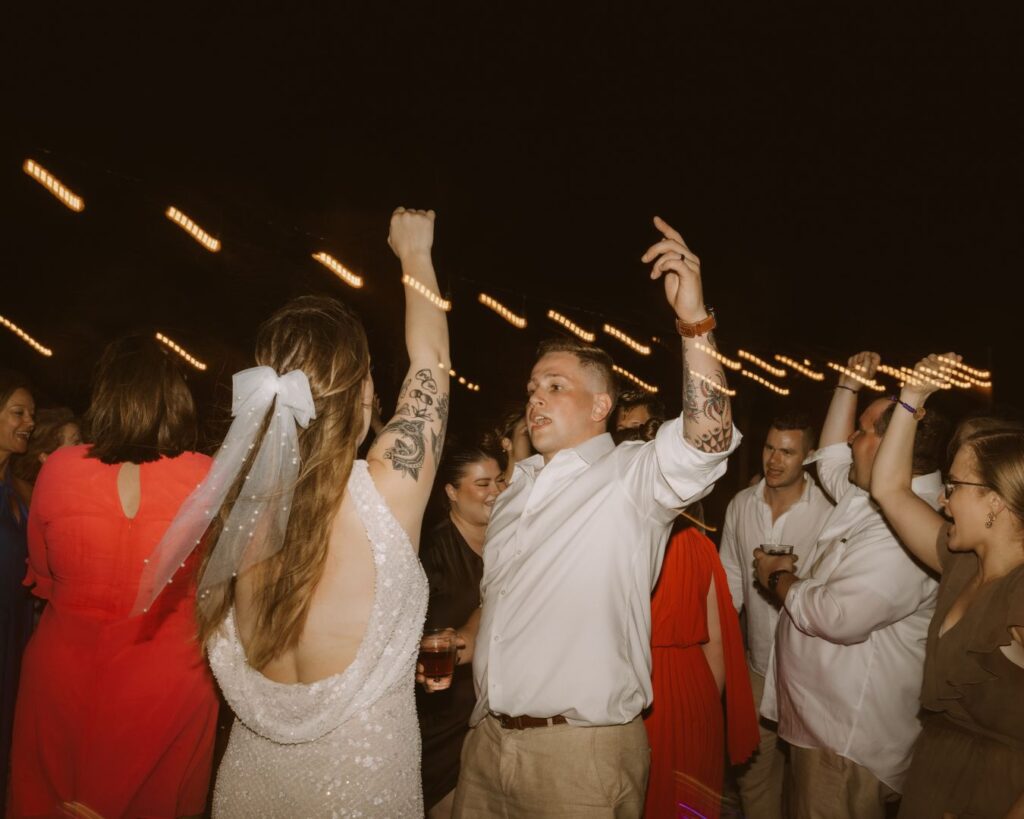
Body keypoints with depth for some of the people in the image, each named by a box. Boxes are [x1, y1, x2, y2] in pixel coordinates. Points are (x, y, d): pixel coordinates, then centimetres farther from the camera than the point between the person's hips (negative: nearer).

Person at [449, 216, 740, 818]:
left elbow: (707, 440, -29)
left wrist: (694, 319, -36)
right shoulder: (520, 487, 12)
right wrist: (463, 644, 4)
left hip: (582, 752, -6)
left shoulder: (632, 476, -9)